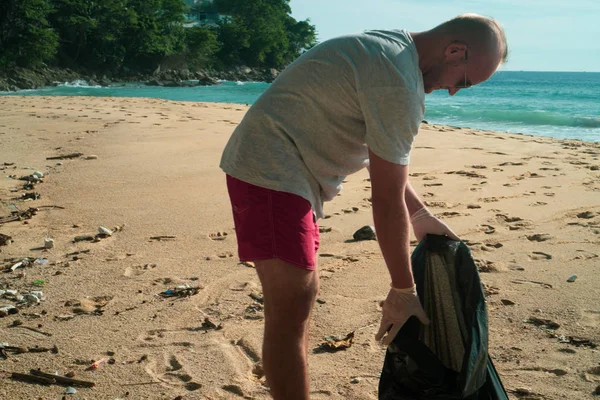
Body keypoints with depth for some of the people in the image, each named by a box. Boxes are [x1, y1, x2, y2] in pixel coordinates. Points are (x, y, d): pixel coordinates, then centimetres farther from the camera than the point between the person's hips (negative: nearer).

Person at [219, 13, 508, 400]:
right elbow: (387, 201, -18)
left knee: (302, 292, 19)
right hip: (271, 172, -11)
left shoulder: (389, 48, 11)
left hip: (277, 171, 11)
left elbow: (385, 160, 22)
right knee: (290, 313, -11)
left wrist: (421, 215, 27)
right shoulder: (399, 86, -22)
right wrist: (403, 290, -8)